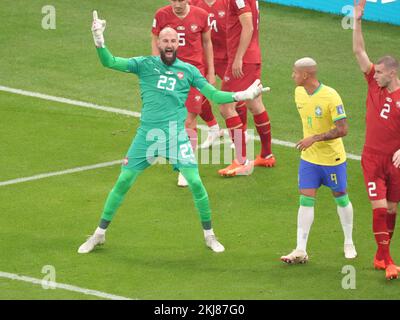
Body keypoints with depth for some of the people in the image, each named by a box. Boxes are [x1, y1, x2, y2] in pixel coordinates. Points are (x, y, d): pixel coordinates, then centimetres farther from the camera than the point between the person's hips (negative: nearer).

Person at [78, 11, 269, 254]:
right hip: (147, 134, 0)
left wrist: (243, 96, -4)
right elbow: (109, 62, -3)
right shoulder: (145, 64, 4)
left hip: (176, 134, 0)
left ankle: (209, 235, 11)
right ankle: (100, 234, 14)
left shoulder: (188, 70, 6)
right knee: (123, 182, 1)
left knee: (195, 182, -8)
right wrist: (99, 41, -20)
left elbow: (215, 95, 8)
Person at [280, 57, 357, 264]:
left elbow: (342, 130, -23)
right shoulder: (299, 93, 0)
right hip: (308, 157, 5)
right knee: (306, 201, -2)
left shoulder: (330, 97, -22)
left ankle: (349, 244, 28)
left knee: (341, 198, 10)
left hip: (332, 158, -5)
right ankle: (301, 251, -4)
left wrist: (314, 138, -27)